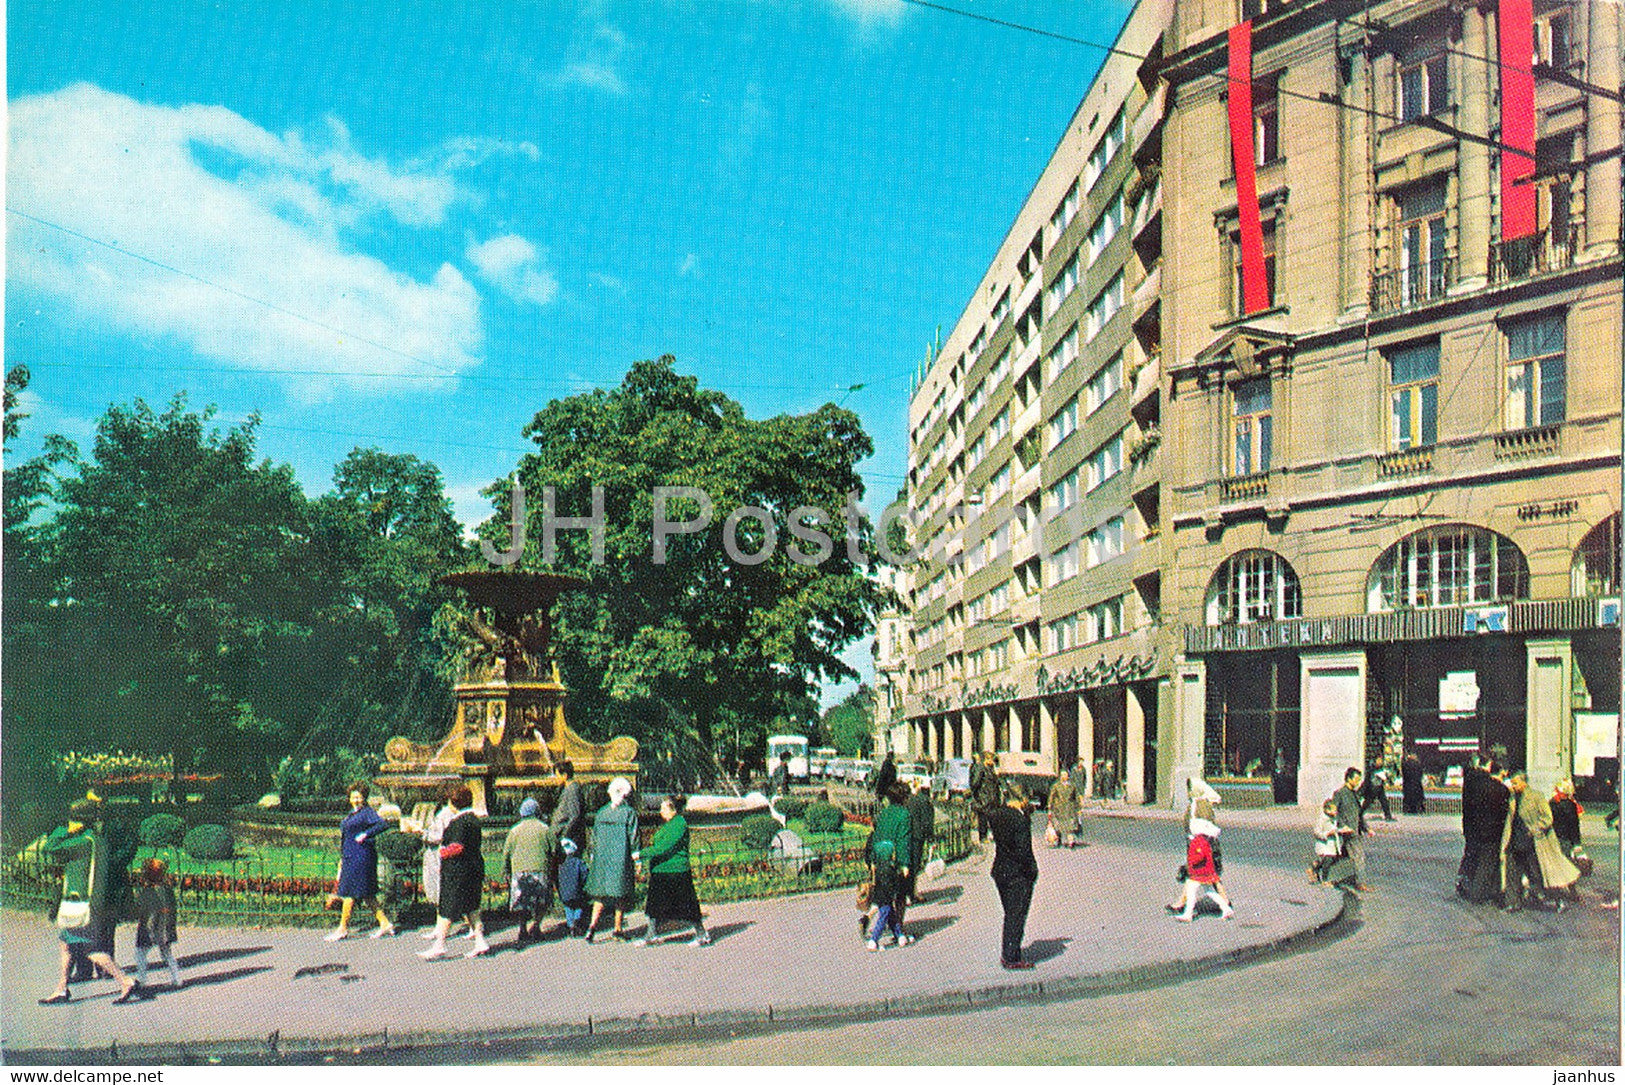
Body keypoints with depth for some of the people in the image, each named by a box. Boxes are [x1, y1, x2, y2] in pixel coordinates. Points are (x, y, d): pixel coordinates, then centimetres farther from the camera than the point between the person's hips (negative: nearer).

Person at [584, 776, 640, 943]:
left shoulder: (600, 813, 5)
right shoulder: (630, 813, -7)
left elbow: (594, 838, 9)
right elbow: (634, 839, -8)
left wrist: (594, 857, 17)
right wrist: (637, 862, -4)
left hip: (602, 860, 3)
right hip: (621, 859, -3)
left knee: (600, 893, 7)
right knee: (620, 894, 7)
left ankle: (592, 926, -8)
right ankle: (618, 928, 12)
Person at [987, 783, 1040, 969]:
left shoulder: (995, 815, 2)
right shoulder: (1020, 820, -20)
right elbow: (1023, 851, -21)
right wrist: (1031, 871, -8)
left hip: (999, 871, 7)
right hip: (1018, 874, -7)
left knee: (1010, 915, 18)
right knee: (1016, 916, 4)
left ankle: (1008, 955, 25)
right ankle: (1011, 957, 9)